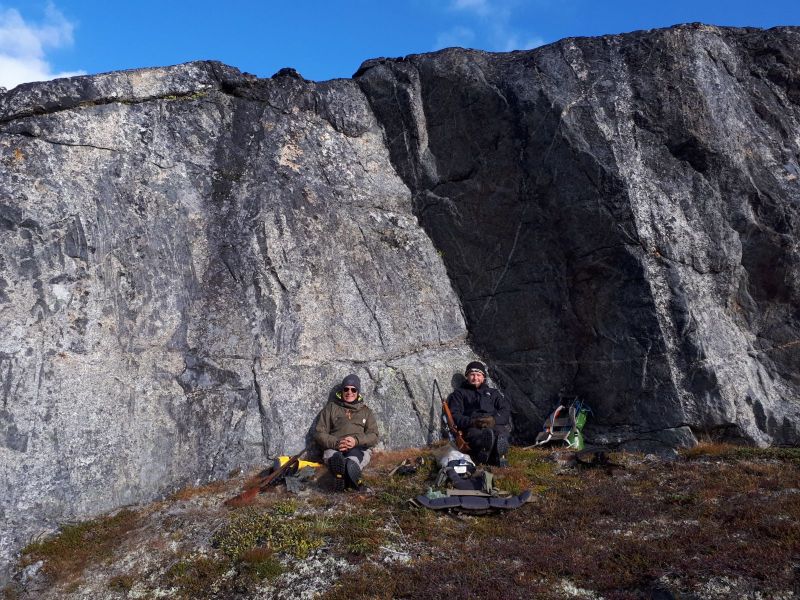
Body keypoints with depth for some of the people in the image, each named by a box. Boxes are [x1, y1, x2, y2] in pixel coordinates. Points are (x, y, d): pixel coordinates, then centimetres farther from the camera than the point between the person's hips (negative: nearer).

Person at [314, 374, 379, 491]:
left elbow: (373, 436, 11)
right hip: (334, 449, -1)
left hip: (359, 449, 1)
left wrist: (356, 440, -12)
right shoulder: (331, 408, 21)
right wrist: (336, 443, -11)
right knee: (336, 457, -40)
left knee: (354, 458, -39)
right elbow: (319, 433, 11)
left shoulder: (366, 411, 25)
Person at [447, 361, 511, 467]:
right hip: (472, 427, -2)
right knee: (476, 434, -41)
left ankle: (498, 455, -64)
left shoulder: (493, 392, 33)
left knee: (501, 431, -37)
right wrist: (472, 422, -11)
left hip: (495, 425, 2)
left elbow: (506, 410, 16)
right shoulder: (460, 393, 26)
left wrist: (494, 420, -8)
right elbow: (455, 415, 10)